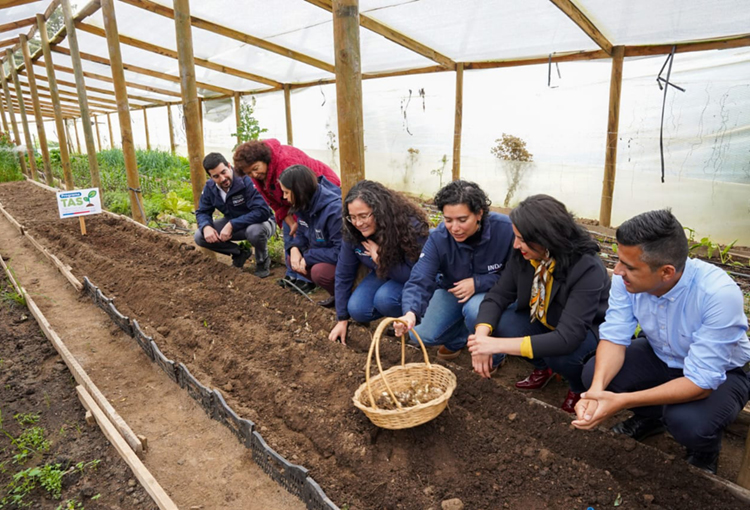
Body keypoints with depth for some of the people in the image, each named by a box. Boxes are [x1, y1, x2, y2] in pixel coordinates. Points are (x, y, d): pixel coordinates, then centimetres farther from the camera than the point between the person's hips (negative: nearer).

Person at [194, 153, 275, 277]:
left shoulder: (247, 181, -29)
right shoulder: (210, 187, -8)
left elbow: (262, 211, -37)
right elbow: (202, 212, 1)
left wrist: (232, 225, -38)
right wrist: (206, 227, -23)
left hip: (261, 222, -6)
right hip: (232, 223, 6)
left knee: (255, 231, -42)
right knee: (200, 237, -10)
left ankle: (262, 262, -7)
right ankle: (239, 254, 10)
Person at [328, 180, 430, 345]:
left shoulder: (411, 227, -32)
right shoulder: (352, 232, -18)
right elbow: (343, 275, -9)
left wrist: (381, 259, -37)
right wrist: (342, 319, -5)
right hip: (383, 274, 5)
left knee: (385, 299, -32)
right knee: (357, 310, -16)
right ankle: (398, 317, 10)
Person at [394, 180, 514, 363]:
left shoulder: (505, 229, -27)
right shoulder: (438, 238, -22)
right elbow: (420, 281, -29)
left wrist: (477, 283, -29)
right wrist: (410, 312, -50)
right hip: (452, 290, 3)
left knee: (475, 310, -36)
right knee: (423, 334, -15)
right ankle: (459, 337, 19)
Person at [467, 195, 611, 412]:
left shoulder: (587, 268, -34)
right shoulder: (524, 254, -19)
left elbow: (567, 339, -40)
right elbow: (498, 296, -14)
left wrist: (498, 345, -44)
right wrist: (482, 337, -33)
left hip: (586, 331, -5)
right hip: (544, 321, 5)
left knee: (559, 353, -36)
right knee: (498, 322, -21)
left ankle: (581, 386, 3)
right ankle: (543, 368, 8)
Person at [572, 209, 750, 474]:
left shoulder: (719, 295, -37)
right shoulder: (627, 278, -24)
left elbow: (700, 381, -35)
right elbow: (614, 337, -19)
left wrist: (621, 401, -42)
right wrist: (597, 389, -39)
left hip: (719, 371, -4)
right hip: (660, 355, 5)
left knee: (687, 422, -33)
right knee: (593, 374, -17)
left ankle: (705, 451, 7)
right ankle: (652, 417, 15)